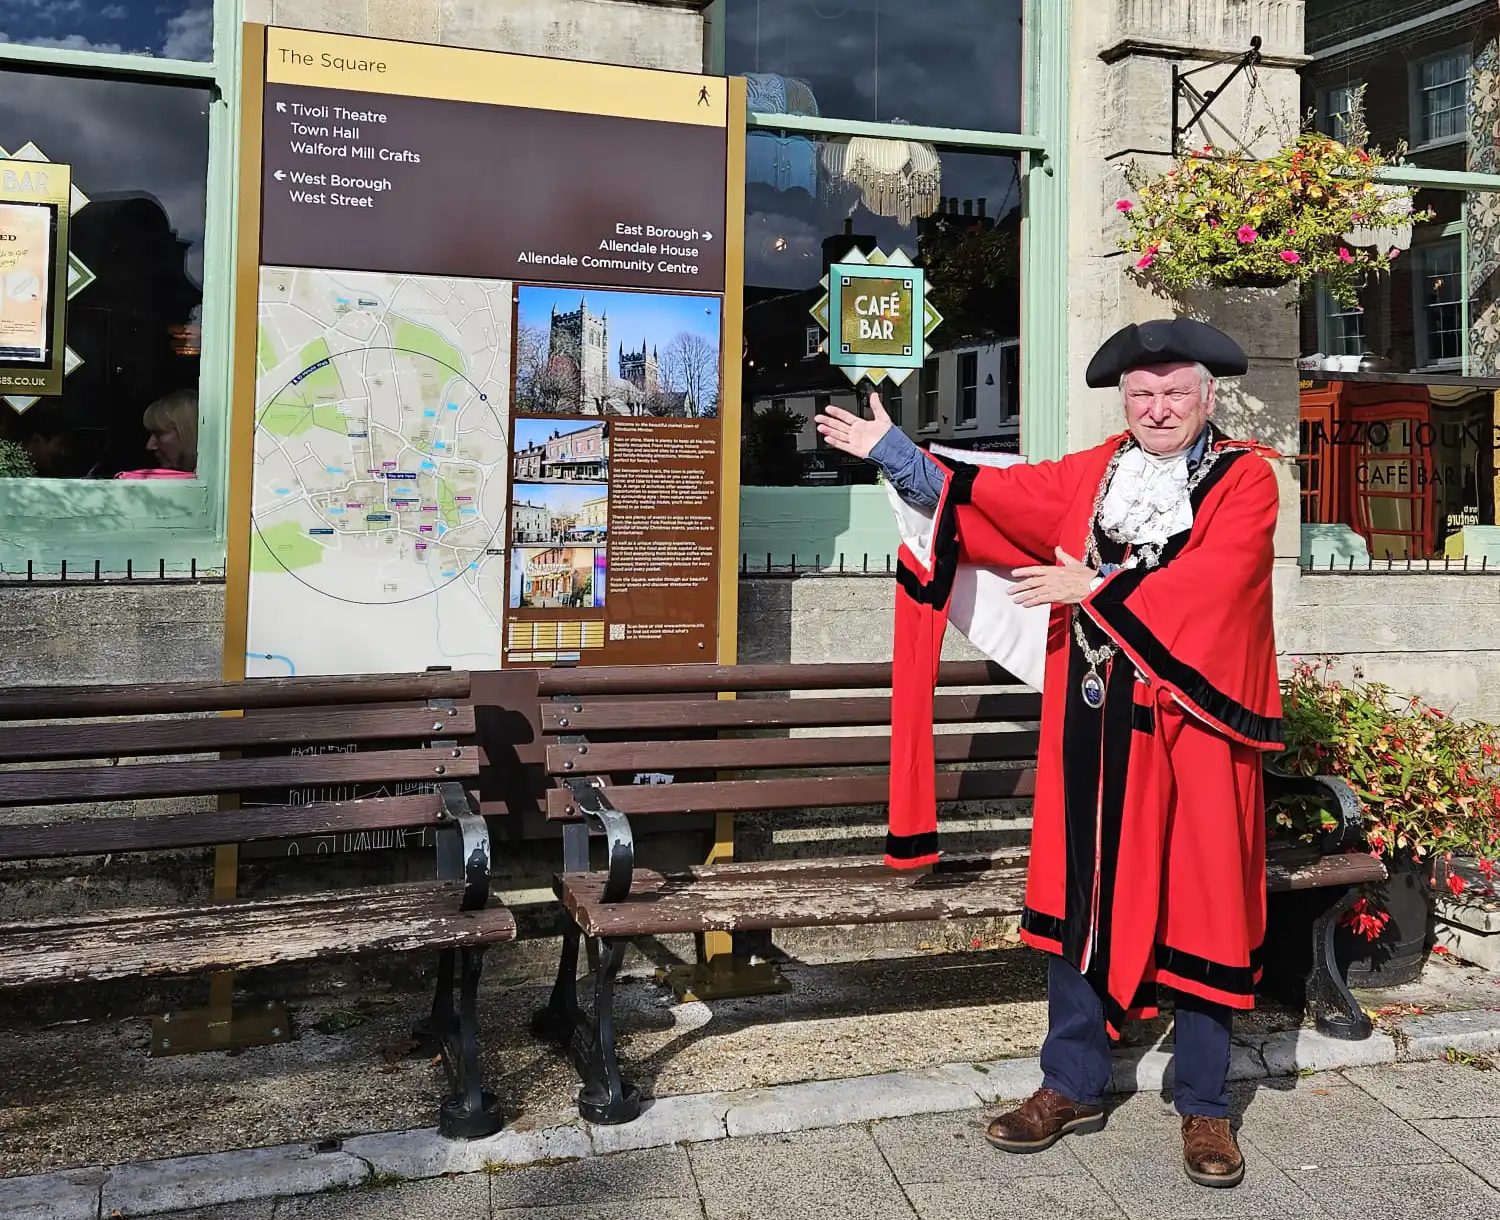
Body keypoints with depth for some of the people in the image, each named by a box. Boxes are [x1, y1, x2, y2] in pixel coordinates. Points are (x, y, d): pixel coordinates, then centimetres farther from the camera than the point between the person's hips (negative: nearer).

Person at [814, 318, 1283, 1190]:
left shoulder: (1247, 479, -1)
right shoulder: (1094, 473, 12)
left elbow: (1209, 578, -15)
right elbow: (1000, 493, 8)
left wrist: (1097, 588, -13)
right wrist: (896, 453, 4)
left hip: (1192, 723, -3)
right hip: (1094, 723, 4)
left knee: (1201, 907, 5)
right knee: (1081, 898, 9)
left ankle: (1205, 1107, 22)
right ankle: (1074, 1087, 23)